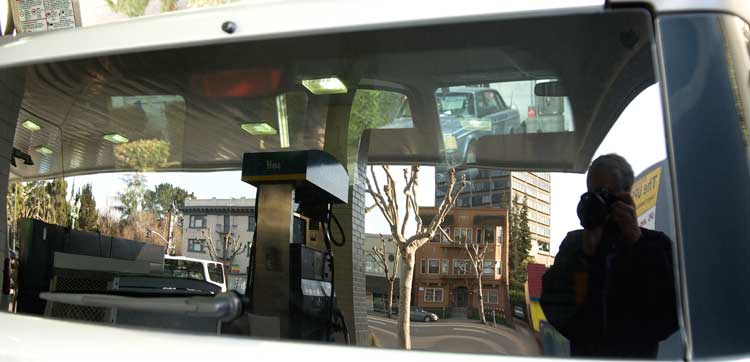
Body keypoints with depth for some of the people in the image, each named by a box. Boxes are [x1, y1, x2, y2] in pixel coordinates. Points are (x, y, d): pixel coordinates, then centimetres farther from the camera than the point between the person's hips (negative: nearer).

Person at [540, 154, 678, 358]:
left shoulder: (655, 243, -1)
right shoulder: (574, 242, 3)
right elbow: (552, 306, -6)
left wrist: (637, 242, -14)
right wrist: (585, 252, -15)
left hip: (637, 354, -1)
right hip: (584, 354, 1)